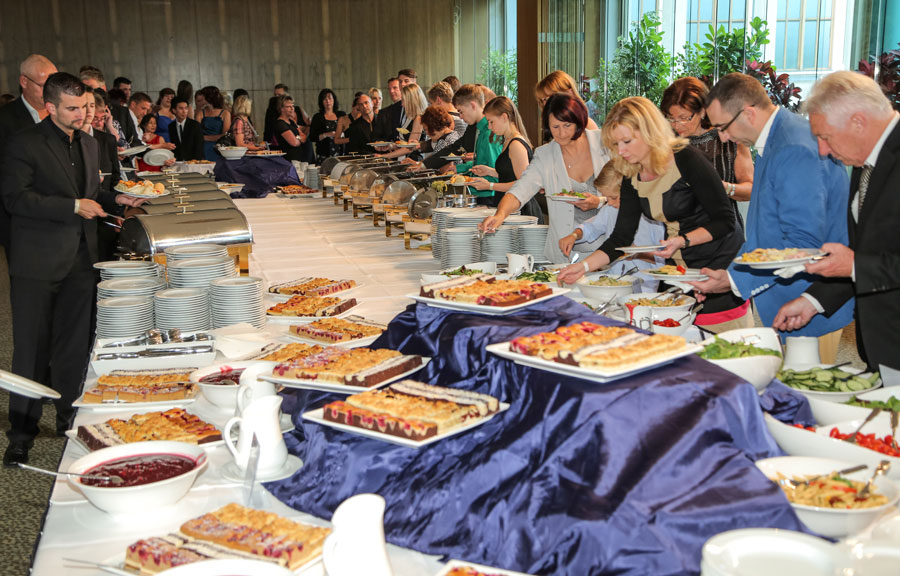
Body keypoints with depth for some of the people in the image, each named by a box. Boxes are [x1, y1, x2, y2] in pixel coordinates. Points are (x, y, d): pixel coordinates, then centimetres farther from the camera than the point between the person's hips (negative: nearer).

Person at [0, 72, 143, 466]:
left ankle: (71, 417, 27)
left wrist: (113, 199, 6)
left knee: (74, 345, 13)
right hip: (37, 262, -6)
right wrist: (74, 207, -18)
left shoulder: (88, 143, 14)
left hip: (79, 258, 6)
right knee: (32, 348, 0)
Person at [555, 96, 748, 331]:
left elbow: (725, 221, -13)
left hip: (721, 266, -5)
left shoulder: (687, 160, -16)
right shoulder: (632, 178, 2)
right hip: (678, 268, 5)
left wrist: (682, 241, -26)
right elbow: (621, 237, 4)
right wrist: (584, 266, -6)